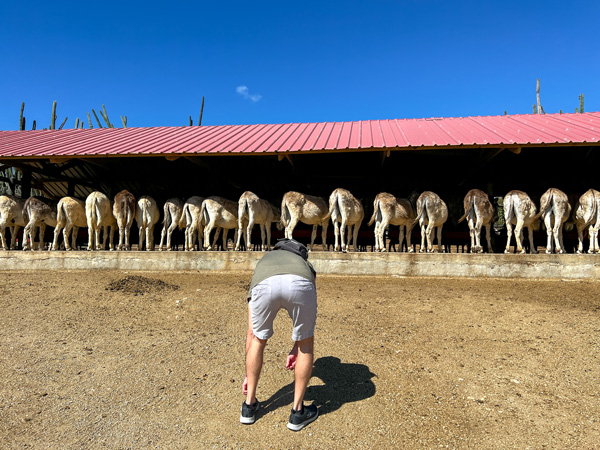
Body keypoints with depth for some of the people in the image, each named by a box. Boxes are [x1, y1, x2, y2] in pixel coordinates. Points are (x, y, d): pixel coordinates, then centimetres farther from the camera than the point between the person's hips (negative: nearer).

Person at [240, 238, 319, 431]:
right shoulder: (305, 264, 45)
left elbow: (251, 333, 44)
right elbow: (305, 321, 41)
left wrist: (248, 374, 53)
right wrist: (295, 348, 55)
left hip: (264, 284, 1)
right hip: (299, 283, 0)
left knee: (259, 340, 30)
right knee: (306, 344, 26)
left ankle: (250, 406, 41)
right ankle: (297, 412, 35)